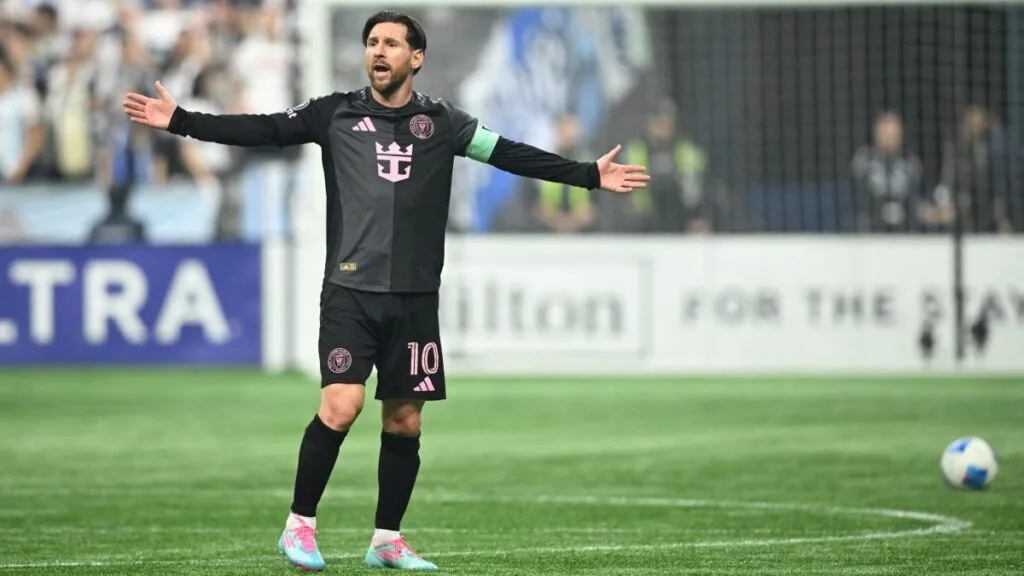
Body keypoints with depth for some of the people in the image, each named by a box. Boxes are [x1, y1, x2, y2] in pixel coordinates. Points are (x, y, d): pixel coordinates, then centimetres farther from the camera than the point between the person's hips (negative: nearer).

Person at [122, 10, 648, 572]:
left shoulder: (441, 121, 8)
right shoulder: (335, 113, 4)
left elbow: (513, 156, 8)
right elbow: (260, 129, 2)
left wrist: (590, 175, 4)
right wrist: (180, 121, -5)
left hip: (415, 297, 2)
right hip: (350, 292, -2)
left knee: (404, 422, 6)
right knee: (340, 406, -16)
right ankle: (299, 526, 0)